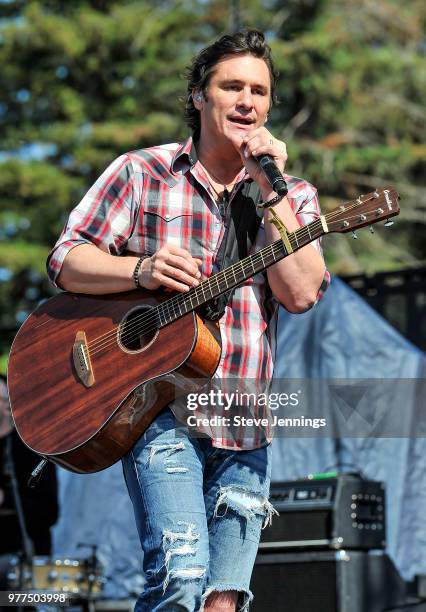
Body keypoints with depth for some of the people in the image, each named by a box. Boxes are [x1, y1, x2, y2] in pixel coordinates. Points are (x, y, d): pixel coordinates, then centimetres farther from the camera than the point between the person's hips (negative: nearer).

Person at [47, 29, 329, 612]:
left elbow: (301, 293, -5)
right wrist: (143, 269, -15)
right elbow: (66, 262, 3)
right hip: (159, 412, -3)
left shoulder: (292, 196, 11)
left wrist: (271, 192, -9)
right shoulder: (141, 173, 6)